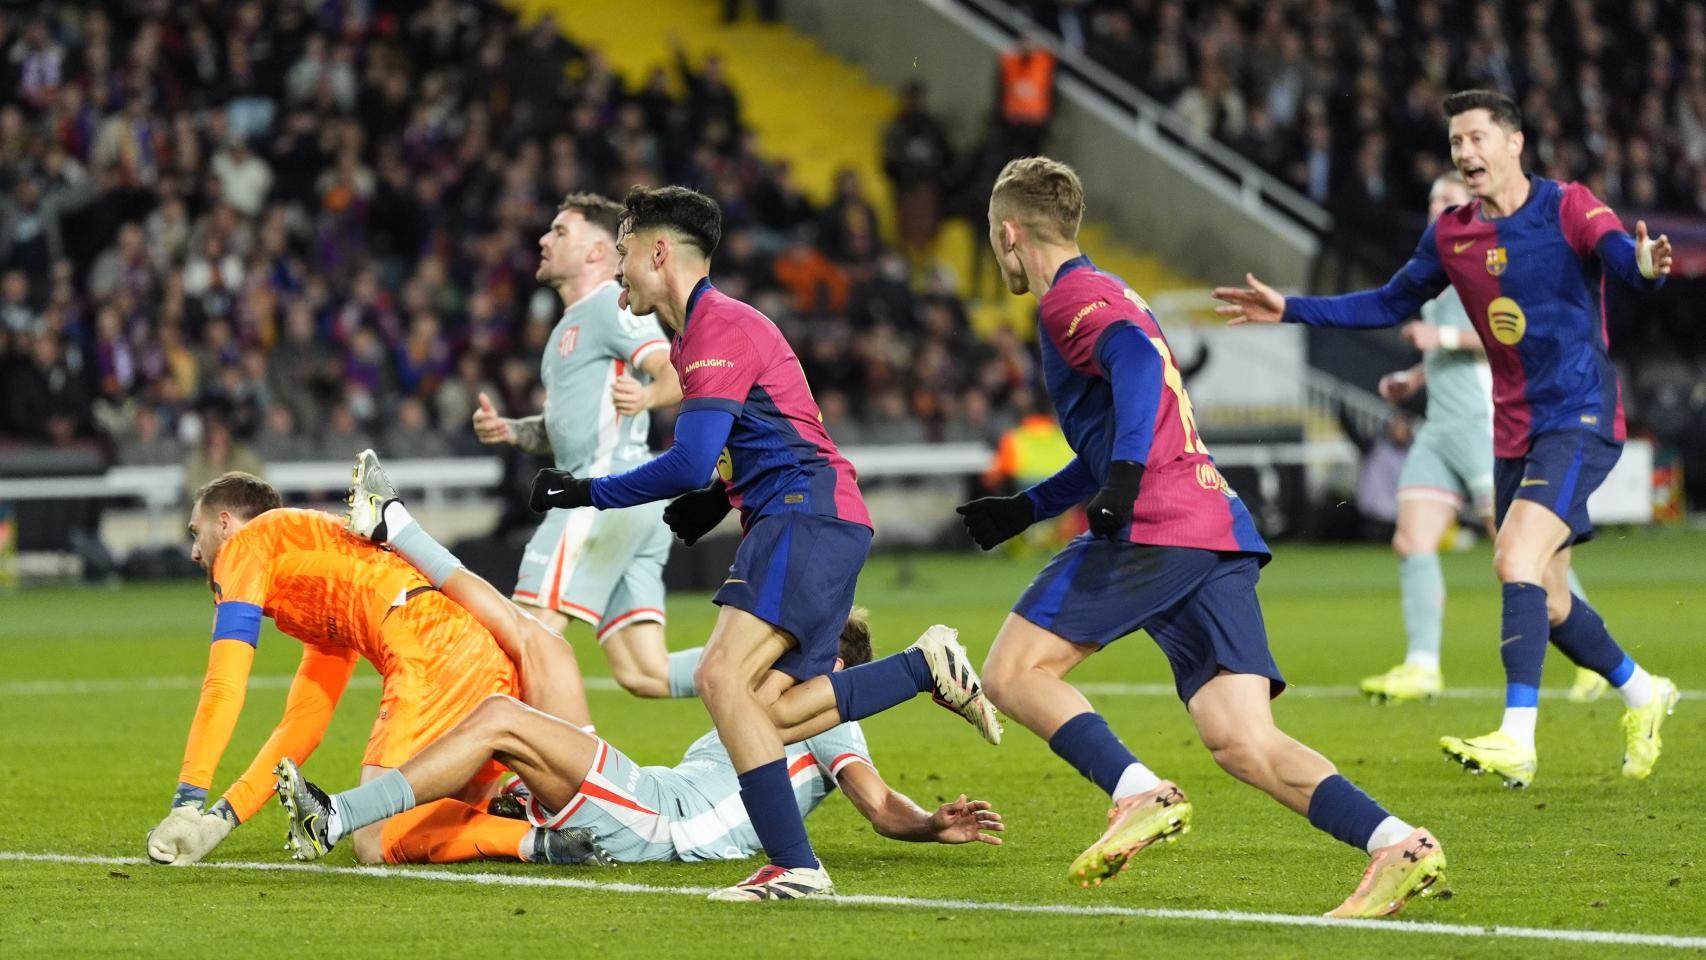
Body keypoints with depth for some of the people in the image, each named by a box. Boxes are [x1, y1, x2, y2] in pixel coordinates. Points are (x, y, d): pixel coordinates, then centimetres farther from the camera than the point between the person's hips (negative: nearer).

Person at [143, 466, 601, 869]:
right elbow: (303, 724, 35)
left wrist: (187, 805, 4)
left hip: (434, 653, -8)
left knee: (376, 842, -6)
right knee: (437, 827, 17)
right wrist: (221, 817, 29)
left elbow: (224, 688, 3)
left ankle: (539, 838, -19)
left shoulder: (247, 543, 13)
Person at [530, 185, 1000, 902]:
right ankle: (927, 667, 7)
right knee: (768, 712, 1)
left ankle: (794, 866, -26)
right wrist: (719, 499, 18)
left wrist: (588, 492, -10)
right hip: (808, 522, 10)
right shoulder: (700, 333, 23)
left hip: (807, 516, -10)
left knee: (723, 676, -22)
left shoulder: (718, 327, -10)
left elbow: (691, 463, -19)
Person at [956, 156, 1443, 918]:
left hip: (1157, 530, -9)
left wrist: (1122, 479, -30)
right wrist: (1028, 507, 41)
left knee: (1013, 671, -1)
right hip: (1220, 527, 9)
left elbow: (1138, 362, -20)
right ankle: (1397, 846, -21)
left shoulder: (1072, 297, 2)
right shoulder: (1107, 296, 31)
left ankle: (1141, 794, -18)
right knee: (1245, 745, -3)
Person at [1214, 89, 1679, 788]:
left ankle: (1516, 741, -27)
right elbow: (1391, 304, 22)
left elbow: (1623, 259, -29)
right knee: (1547, 605, 11)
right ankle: (1643, 695, 36)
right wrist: (1291, 310, 16)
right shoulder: (1451, 235, 8)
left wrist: (1645, 267, -53)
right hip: (1514, 434, 7)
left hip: (1580, 420, -7)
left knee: (1517, 559, -24)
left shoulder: (1568, 208, -11)